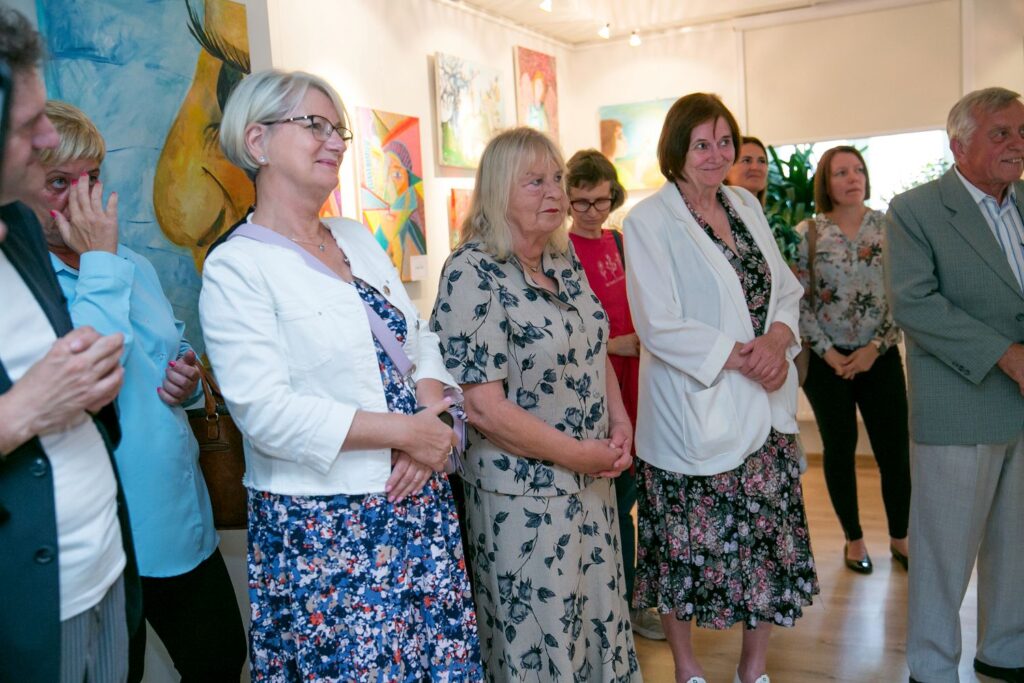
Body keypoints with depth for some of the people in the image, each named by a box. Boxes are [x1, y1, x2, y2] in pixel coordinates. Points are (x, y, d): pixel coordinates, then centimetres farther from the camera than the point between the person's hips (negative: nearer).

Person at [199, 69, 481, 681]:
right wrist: (406, 431, -17)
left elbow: (423, 343, 11)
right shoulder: (236, 268, -10)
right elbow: (267, 412, -19)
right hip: (322, 523, -6)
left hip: (420, 501, 6)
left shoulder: (359, 240, 12)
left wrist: (430, 430, -8)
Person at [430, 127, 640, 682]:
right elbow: (485, 407, -22)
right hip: (523, 500, -7)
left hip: (591, 484, 7)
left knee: (597, 622, 20)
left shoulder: (564, 260, 5)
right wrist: (578, 454, -16)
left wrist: (620, 424, 0)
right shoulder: (472, 274, -18)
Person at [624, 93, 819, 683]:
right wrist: (739, 357, -18)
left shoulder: (746, 205, 10)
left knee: (770, 541, 11)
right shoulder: (650, 220, -9)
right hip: (693, 413, -6)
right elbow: (659, 326, -15)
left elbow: (786, 289, 10)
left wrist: (778, 339, -11)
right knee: (688, 546, 7)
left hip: (764, 409, 6)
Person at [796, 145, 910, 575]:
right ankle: (853, 538, 24)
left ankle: (900, 537, 24)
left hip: (880, 356, 1)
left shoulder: (888, 228, 1)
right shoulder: (808, 233, -2)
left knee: (895, 449, 4)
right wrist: (829, 354, -10)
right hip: (826, 359, -1)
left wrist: (875, 347, -9)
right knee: (840, 449, 8)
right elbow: (799, 302, -4)